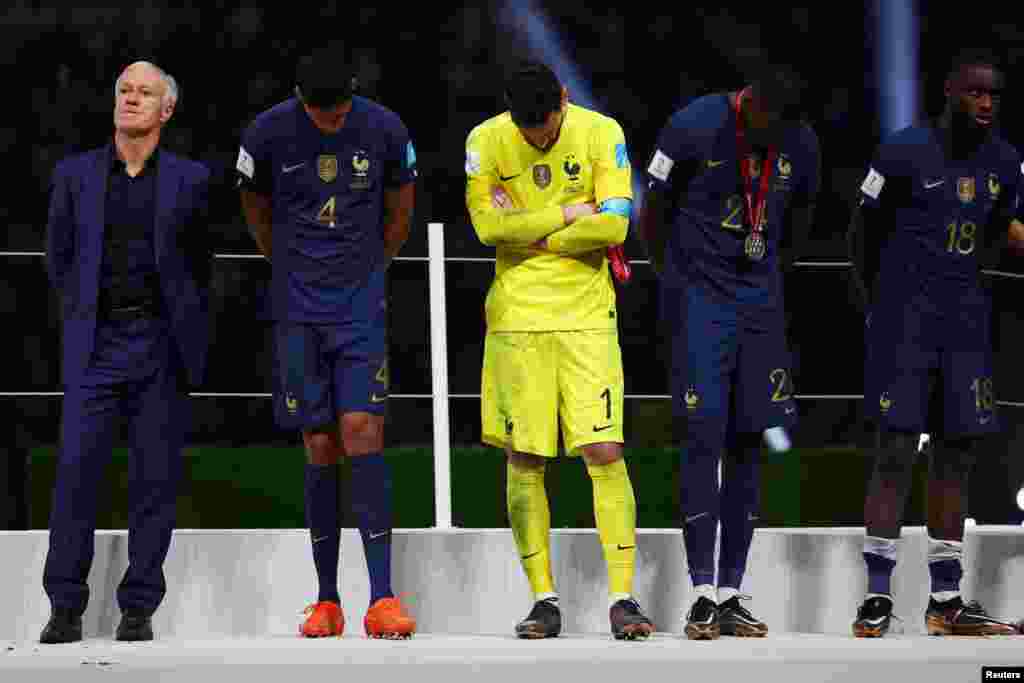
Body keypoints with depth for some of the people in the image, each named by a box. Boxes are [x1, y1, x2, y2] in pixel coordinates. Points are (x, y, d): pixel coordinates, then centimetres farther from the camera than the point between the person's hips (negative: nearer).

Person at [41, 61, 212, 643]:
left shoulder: (190, 180, 6)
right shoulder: (76, 174, 8)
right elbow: (59, 257, 17)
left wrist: (186, 329, 10)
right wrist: (83, 318, 12)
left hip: (162, 344, 0)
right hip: (97, 346, 0)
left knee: (157, 476, -1)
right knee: (77, 469, -9)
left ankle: (139, 609, 5)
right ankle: (67, 608, -3)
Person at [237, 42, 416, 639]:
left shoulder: (385, 130, -5)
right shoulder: (269, 133, -5)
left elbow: (400, 213, 12)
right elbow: (256, 210, 14)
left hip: (363, 306, -1)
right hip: (299, 312, 1)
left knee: (362, 429, -13)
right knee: (321, 447, 1)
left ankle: (382, 600, -16)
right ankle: (327, 602, 10)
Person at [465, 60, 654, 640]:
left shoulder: (601, 133, -2)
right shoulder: (486, 140, 0)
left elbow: (613, 226, -11)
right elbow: (487, 224, -10)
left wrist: (525, 234, -9)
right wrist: (567, 214, -8)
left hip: (587, 315, -1)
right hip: (517, 316, 1)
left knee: (605, 452, -8)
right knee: (524, 460, 1)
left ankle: (623, 597, -5)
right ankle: (544, 600, 9)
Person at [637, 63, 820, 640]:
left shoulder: (801, 143, 2)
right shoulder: (695, 127, -12)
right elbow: (653, 215, -2)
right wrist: (678, 283, 6)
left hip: (759, 303, 5)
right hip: (700, 298, -5)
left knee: (748, 444, 3)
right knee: (705, 438, -11)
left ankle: (731, 595, 7)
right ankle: (703, 595, -9)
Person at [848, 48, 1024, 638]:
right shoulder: (906, 151, -8)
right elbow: (864, 230, 0)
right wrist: (879, 307, 3)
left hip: (966, 321, 5)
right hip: (905, 320, -5)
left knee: (957, 455, 7)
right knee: (896, 452, -8)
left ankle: (946, 600, 12)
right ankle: (878, 596, -4)